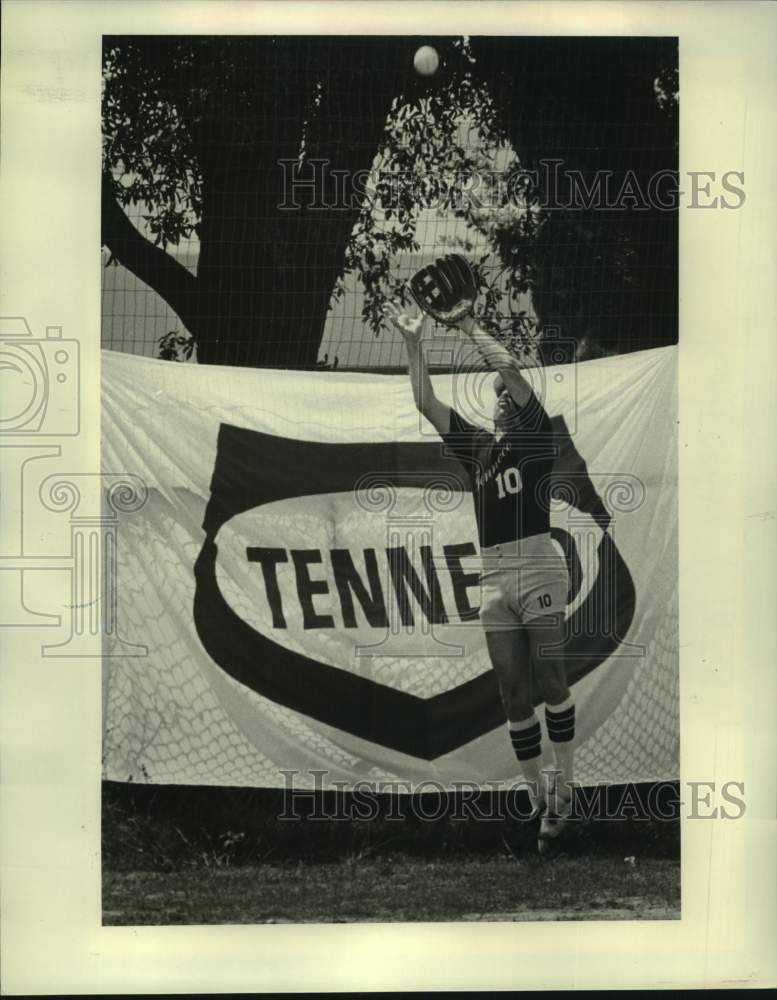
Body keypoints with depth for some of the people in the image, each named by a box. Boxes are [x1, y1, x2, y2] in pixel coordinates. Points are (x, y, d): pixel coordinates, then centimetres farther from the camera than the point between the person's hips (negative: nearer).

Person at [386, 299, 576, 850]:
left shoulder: (536, 437, 2)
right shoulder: (476, 446, 16)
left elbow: (509, 365, -8)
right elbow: (426, 402, 13)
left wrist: (469, 325, 3)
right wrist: (414, 343, 8)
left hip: (539, 569, -5)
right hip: (494, 579, 5)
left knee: (550, 679, -7)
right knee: (513, 693, 4)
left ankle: (565, 782, 4)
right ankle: (540, 796, 11)